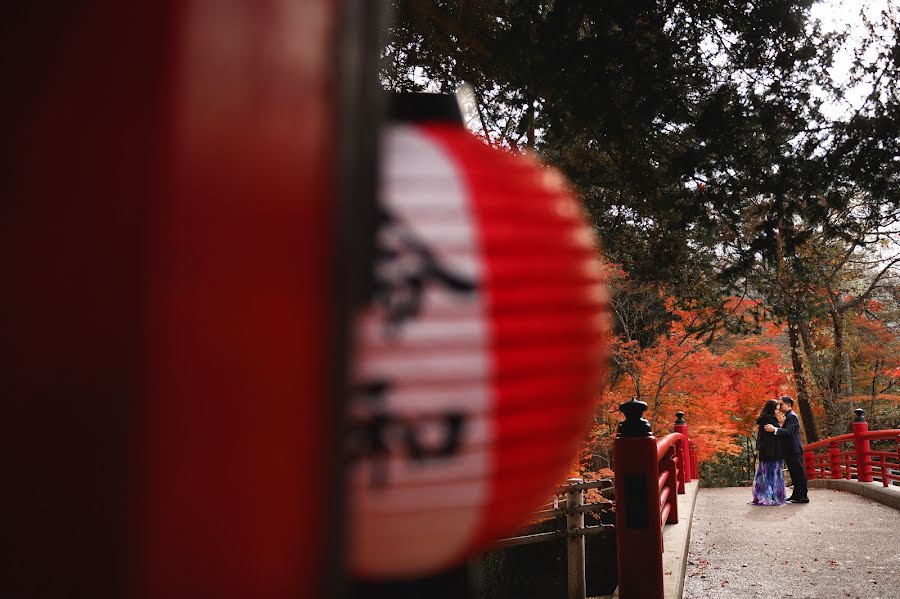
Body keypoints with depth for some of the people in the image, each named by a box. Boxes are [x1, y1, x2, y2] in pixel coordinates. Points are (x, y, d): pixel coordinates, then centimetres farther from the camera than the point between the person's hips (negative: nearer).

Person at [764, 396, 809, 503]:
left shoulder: (792, 416, -14)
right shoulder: (788, 416, 18)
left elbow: (789, 431, -27)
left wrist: (774, 429, -36)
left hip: (794, 450, -10)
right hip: (791, 450, 10)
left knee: (799, 472, -6)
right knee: (794, 473, 14)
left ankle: (803, 496, -2)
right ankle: (796, 494, 20)